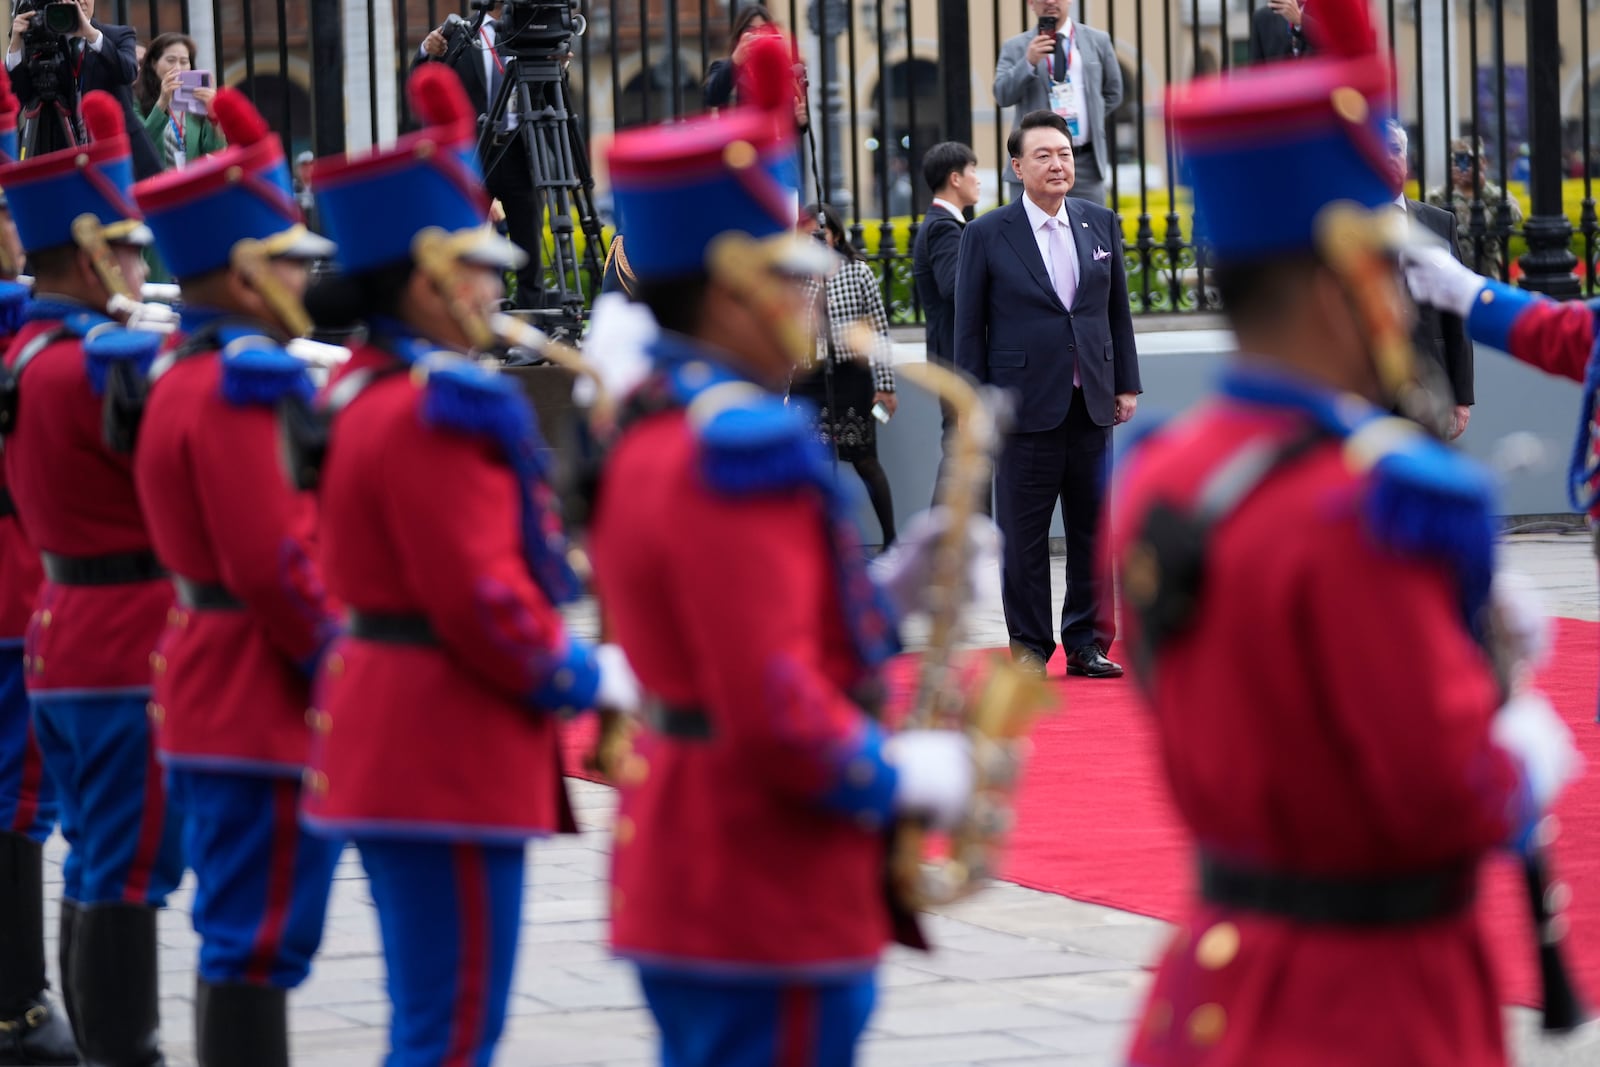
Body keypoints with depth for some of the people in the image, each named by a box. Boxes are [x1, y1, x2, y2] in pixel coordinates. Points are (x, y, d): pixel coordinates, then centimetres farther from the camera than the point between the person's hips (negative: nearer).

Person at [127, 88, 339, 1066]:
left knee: (239, 935, 16)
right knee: (260, 946, -7)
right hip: (270, 705, -10)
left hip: (211, 686, 10)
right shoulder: (245, 384, -18)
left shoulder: (188, 373, 14)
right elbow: (274, 566, -24)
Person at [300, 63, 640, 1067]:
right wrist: (590, 677, -7)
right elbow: (482, 600, -21)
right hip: (450, 751, -10)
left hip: (390, 745, 10)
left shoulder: (366, 395, 13)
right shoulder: (444, 410, -18)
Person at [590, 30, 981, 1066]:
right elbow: (772, 713, -24)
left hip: (685, 881, 10)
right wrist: (905, 775, -11)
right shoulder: (742, 455, -19)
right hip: (772, 905, -10)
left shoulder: (650, 437, 13)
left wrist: (887, 591, 7)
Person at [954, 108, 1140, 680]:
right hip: (1026, 409, -3)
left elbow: (1118, 310, 13)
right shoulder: (986, 236, -3)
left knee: (1093, 532, 7)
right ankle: (1029, 648, 10)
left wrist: (1127, 385, 9)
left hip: (1091, 406, 3)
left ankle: (1088, 643, 16)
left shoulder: (1101, 223, 8)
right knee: (1023, 536, 2)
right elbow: (969, 327, -1)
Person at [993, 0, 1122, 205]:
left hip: (1086, 164, 2)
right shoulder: (1015, 47, 5)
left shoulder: (1098, 41, 10)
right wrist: (1029, 63, -20)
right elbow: (1002, 96, -8)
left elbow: (1112, 94, 21)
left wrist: (1093, 119, 11)